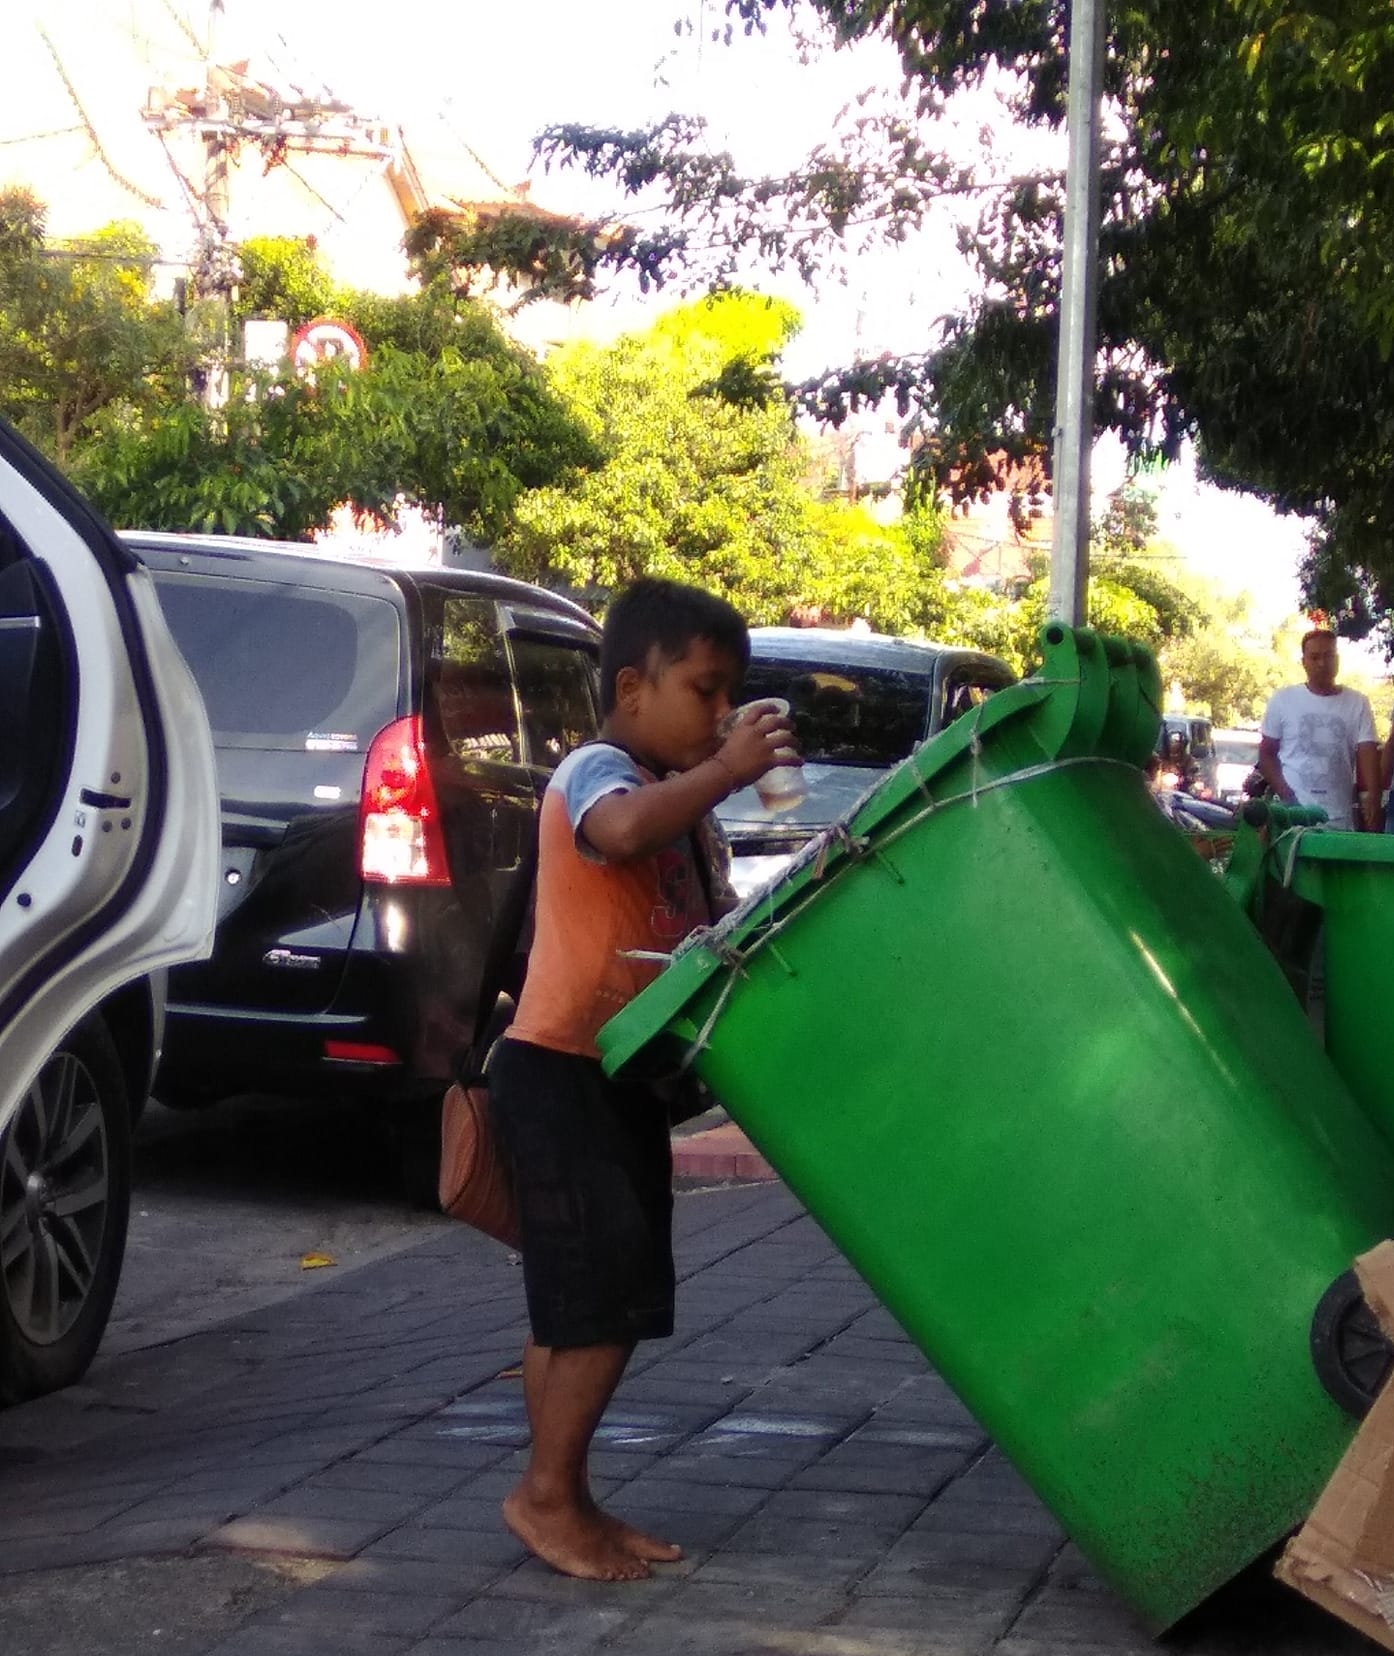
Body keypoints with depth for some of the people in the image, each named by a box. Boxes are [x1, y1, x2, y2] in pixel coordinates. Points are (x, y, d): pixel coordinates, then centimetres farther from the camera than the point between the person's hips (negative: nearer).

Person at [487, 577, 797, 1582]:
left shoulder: (672, 797, 18)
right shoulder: (596, 772, -13)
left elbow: (704, 923, 20)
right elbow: (624, 831, -38)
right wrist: (727, 772, -33)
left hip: (620, 1077, 10)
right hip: (560, 1073, -10)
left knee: (590, 1301, 12)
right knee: (604, 1294, -10)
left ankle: (567, 1497, 18)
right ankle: (546, 1496, 0)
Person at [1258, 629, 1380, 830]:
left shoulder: (1358, 704, 5)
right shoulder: (1282, 699, 4)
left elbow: (1368, 756, -3)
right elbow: (1266, 753, 7)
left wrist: (1371, 797, -20)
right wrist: (1284, 793, -9)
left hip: (1339, 820, 1)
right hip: (1292, 816, -1)